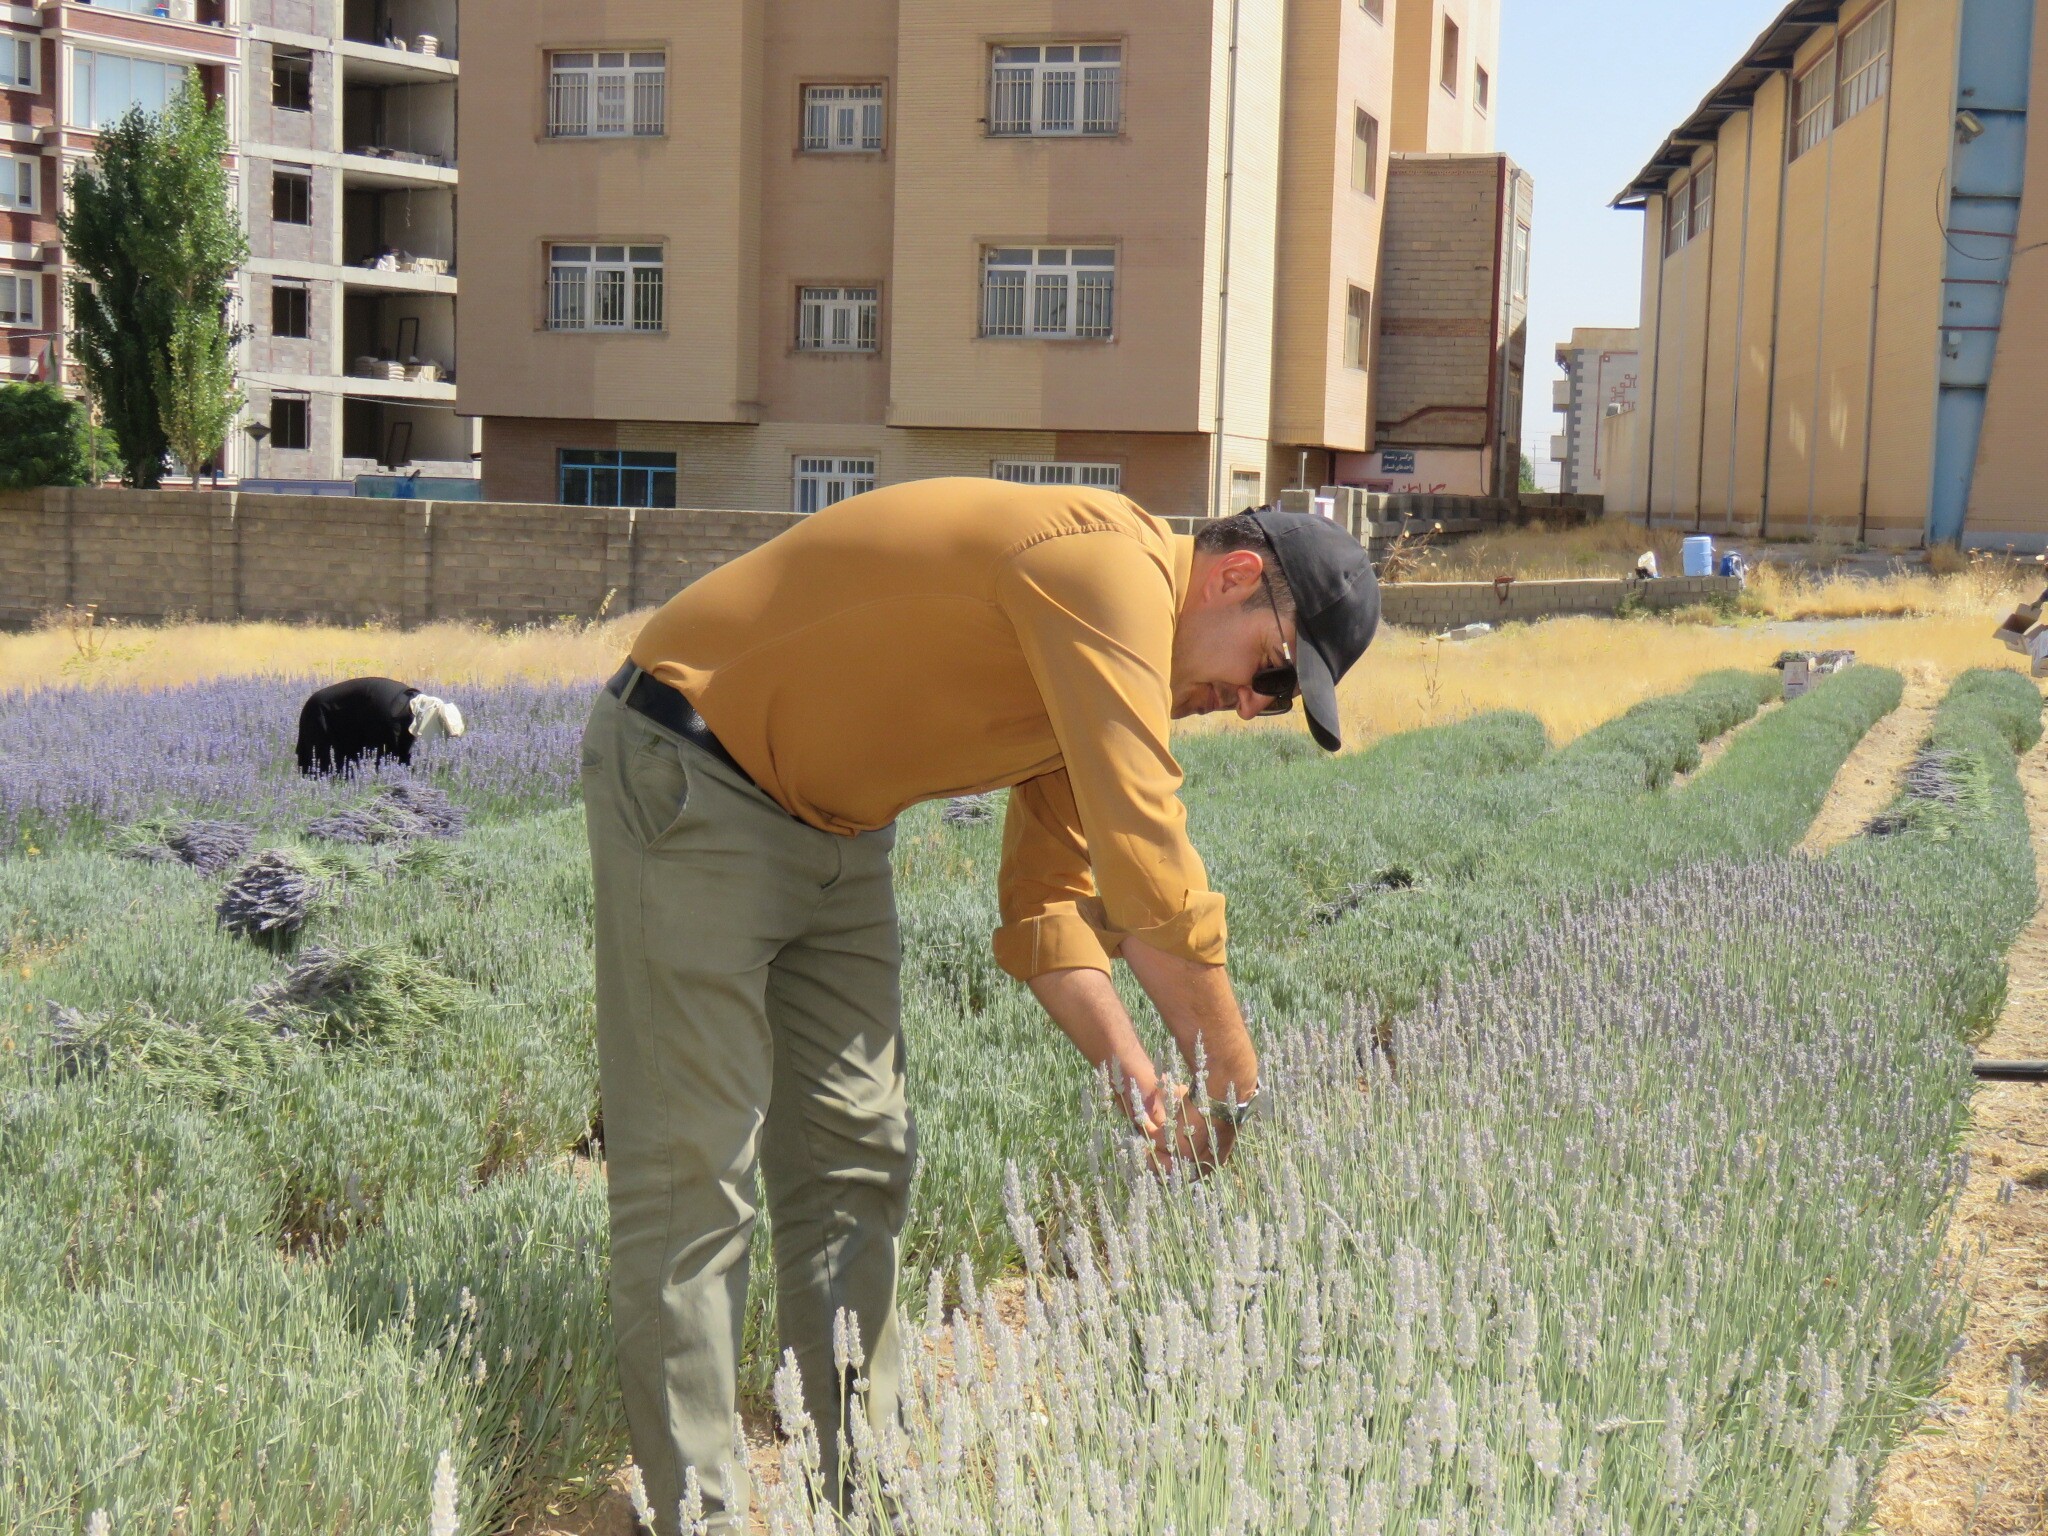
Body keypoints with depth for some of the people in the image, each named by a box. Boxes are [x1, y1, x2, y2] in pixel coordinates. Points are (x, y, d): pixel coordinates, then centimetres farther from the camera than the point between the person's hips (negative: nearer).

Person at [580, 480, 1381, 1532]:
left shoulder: (1105, 658, 8)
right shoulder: (1114, 567, -23)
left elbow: (1049, 901, 8)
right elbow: (1147, 868, -27)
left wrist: (1137, 1078, -5)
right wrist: (1240, 1086, -17)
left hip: (830, 824, 10)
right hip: (687, 779, -10)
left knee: (856, 1162, 8)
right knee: (692, 1171, -9)